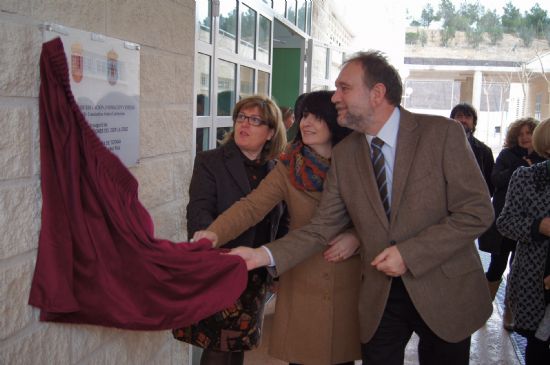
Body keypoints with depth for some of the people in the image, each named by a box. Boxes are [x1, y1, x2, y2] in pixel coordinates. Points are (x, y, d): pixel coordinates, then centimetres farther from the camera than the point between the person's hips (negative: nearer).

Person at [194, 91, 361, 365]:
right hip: (303, 284, 0)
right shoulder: (288, 169, -3)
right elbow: (251, 206, -16)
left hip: (349, 284, 1)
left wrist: (358, 237, -15)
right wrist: (215, 232, -32)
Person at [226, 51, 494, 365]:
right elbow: (323, 226, -2)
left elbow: (477, 211, -14)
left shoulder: (443, 133, -13)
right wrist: (265, 255, -15)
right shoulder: (344, 154, -1)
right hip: (380, 296, 3)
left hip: (444, 292, -2)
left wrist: (409, 254, -20)